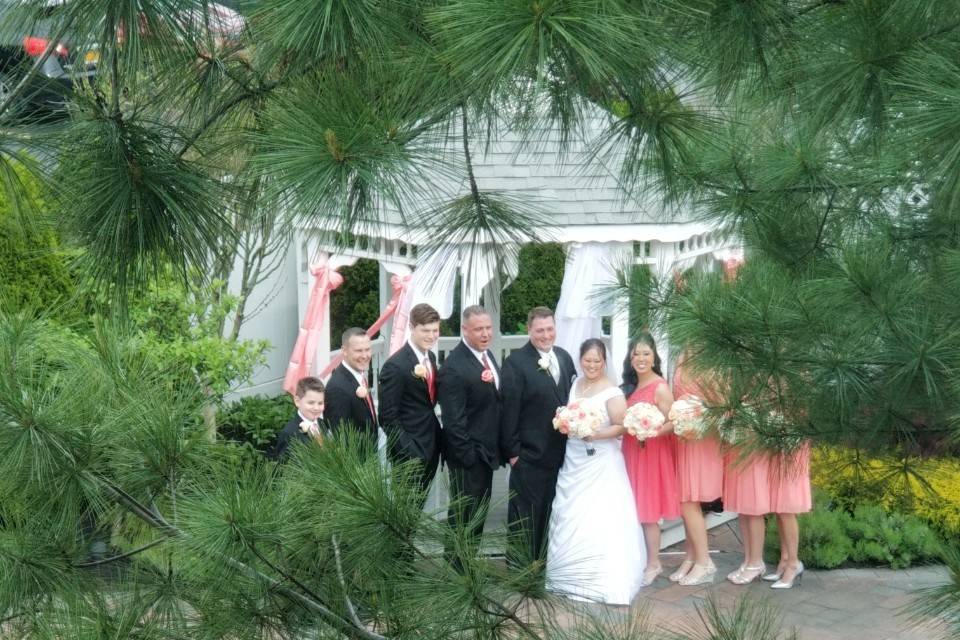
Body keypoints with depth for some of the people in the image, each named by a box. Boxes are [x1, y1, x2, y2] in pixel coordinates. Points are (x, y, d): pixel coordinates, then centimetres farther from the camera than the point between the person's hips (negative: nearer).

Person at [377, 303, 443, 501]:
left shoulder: (431, 357, 7)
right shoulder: (395, 366, -18)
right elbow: (388, 418, -17)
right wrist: (410, 453, -20)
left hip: (430, 448, 8)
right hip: (410, 454, -8)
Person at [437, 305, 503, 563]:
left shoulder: (487, 354, 5)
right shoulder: (454, 368, -23)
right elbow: (453, 420, -22)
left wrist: (497, 448, 12)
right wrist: (467, 455, -20)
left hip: (486, 451, 9)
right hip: (469, 455, -9)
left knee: (478, 513, 19)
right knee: (464, 515, 5)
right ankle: (457, 568, 18)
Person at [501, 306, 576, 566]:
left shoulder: (564, 357, 9)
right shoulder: (516, 362, -12)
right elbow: (509, 408, -13)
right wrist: (512, 450, -14)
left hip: (560, 454, 6)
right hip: (529, 455, -6)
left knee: (549, 513, 15)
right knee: (525, 515, 2)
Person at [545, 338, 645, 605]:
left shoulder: (612, 393, -11)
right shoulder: (575, 385, 9)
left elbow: (621, 427, -12)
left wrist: (595, 434, -23)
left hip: (601, 463, -6)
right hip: (573, 461, 7)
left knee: (599, 519, -8)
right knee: (570, 518, 8)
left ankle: (602, 580, -3)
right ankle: (573, 575, 20)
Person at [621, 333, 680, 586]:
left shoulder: (660, 388, -13)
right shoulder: (630, 386, 11)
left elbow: (671, 424, -16)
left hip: (652, 452, -7)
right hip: (631, 451, 7)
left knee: (647, 511, -2)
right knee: (635, 509, 9)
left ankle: (653, 564, 8)